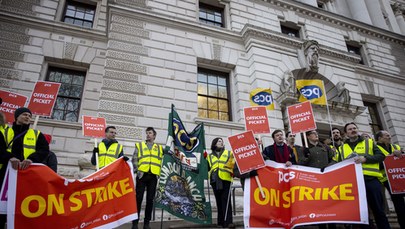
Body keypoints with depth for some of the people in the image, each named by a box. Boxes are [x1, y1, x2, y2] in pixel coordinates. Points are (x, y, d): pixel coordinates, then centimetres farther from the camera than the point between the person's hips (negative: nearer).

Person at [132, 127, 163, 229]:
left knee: (150, 199, 3)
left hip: (153, 176, 1)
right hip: (142, 175, -1)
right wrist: (137, 170, -8)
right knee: (139, 198, -3)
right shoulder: (139, 145, 13)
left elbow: (162, 161, 14)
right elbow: (134, 159, 5)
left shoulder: (159, 148, 17)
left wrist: (160, 173, 2)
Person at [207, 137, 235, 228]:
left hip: (226, 180, -2)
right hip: (215, 181, 2)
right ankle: (221, 221, 13)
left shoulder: (229, 153, 15)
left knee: (226, 201, -9)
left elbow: (235, 164, 7)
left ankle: (228, 221, -11)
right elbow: (207, 168, 16)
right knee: (219, 201, 7)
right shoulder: (210, 156, 20)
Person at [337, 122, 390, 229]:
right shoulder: (342, 148, 17)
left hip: (371, 179, -1)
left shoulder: (369, 142, 14)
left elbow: (381, 156, 2)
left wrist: (365, 158, -14)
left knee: (378, 210, 2)